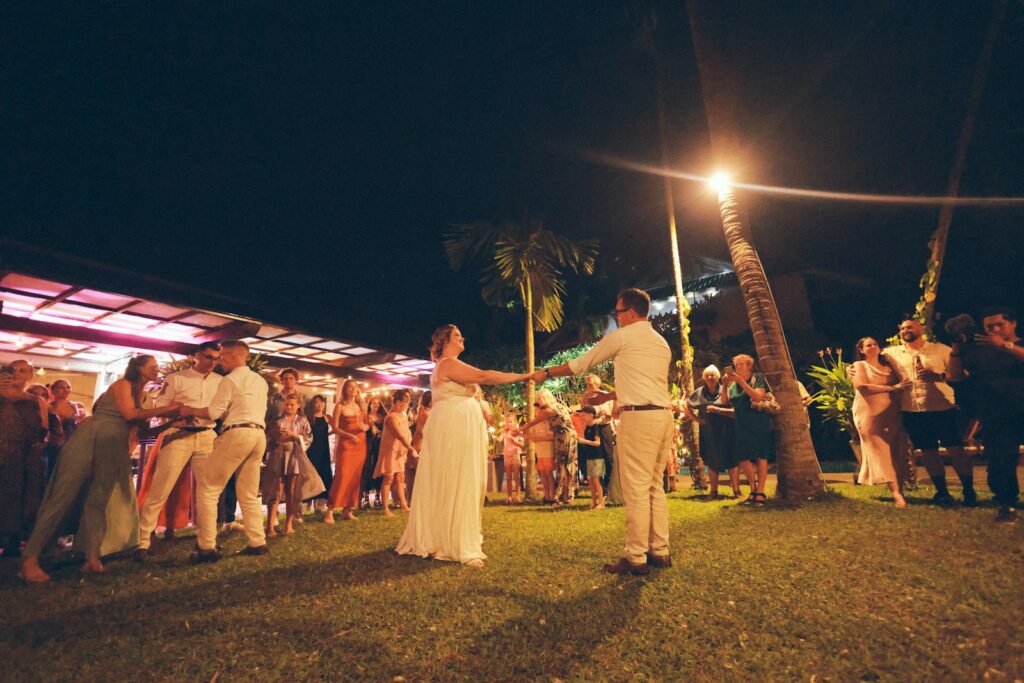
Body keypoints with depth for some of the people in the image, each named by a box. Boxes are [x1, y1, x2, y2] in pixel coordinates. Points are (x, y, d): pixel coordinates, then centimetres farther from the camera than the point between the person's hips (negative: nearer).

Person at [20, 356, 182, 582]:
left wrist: (173, 421, 7)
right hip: (91, 438, -6)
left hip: (113, 446, 6)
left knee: (100, 499, 1)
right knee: (65, 495, -7)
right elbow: (129, 413, -13)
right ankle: (30, 559, -5)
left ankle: (92, 556, 0)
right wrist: (165, 408, -8)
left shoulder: (142, 394, 20)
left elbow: (142, 428, 15)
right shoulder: (123, 384, 1)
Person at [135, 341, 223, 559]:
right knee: (160, 489, -5)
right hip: (178, 435, -3)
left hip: (207, 436, 3)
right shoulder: (176, 378, 1)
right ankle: (142, 541, 7)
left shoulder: (220, 382, 9)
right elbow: (160, 406, -1)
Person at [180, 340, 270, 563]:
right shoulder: (261, 381, 19)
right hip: (259, 434, 8)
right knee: (249, 494, 14)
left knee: (207, 489, 2)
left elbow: (214, 412, -8)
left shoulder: (230, 380, -5)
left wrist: (191, 411, 6)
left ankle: (207, 548, -1)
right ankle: (257, 543, 12)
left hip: (236, 434, -8)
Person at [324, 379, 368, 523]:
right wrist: (349, 435, -19)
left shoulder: (361, 406, 12)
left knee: (355, 477, 4)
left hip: (361, 444, 5)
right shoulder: (340, 406, -1)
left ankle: (347, 510, 11)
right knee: (342, 476, -13)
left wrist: (365, 427, -8)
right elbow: (335, 427, -7)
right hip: (345, 444, -5)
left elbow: (368, 424, 15)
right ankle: (330, 511, -9)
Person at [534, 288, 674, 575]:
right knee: (654, 486, 13)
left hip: (638, 417, -8)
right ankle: (660, 551, 18)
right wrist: (607, 397, 30)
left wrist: (545, 373, 18)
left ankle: (635, 557, 1)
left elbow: (580, 363, 5)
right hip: (664, 415, 8)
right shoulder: (661, 342, 21)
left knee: (636, 488, -4)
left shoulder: (622, 336, -1)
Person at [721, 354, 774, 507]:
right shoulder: (733, 384, 13)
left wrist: (741, 381, -20)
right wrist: (725, 385, -8)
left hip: (759, 424, -4)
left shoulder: (758, 378, -1)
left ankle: (760, 492, 2)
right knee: (744, 458, -2)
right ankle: (753, 490, 13)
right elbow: (724, 402, 5)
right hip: (742, 426, 4)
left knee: (761, 457, -4)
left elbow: (758, 396, -17)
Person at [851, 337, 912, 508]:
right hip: (870, 414, -5)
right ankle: (897, 494, -15)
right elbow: (862, 386, -12)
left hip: (891, 414, 5)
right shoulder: (859, 366, 5)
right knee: (881, 453, -10)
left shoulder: (887, 366, 20)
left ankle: (899, 491, 1)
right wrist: (892, 388, -16)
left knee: (895, 453, -1)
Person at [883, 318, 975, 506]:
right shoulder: (892, 353, 7)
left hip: (943, 408, -2)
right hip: (912, 412, 2)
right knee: (928, 452, 9)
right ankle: (942, 491, 20)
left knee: (956, 450, 0)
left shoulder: (941, 349, 3)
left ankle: (969, 491, 14)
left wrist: (938, 376, -17)